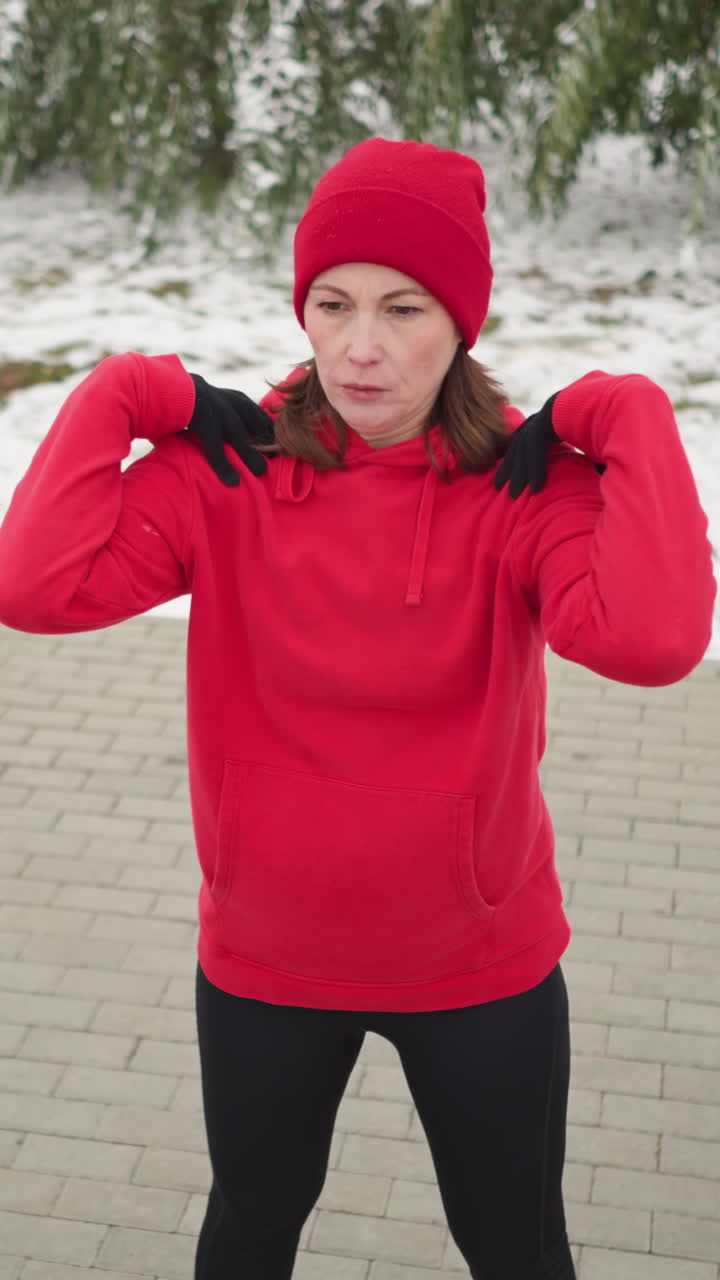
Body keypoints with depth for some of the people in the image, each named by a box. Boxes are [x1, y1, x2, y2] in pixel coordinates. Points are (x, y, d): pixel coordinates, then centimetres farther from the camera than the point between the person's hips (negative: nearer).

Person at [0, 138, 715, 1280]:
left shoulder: (529, 482, -18)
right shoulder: (229, 466, -14)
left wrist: (628, 420, -30)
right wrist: (120, 398, -22)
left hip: (483, 966, -1)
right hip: (264, 961, 1)